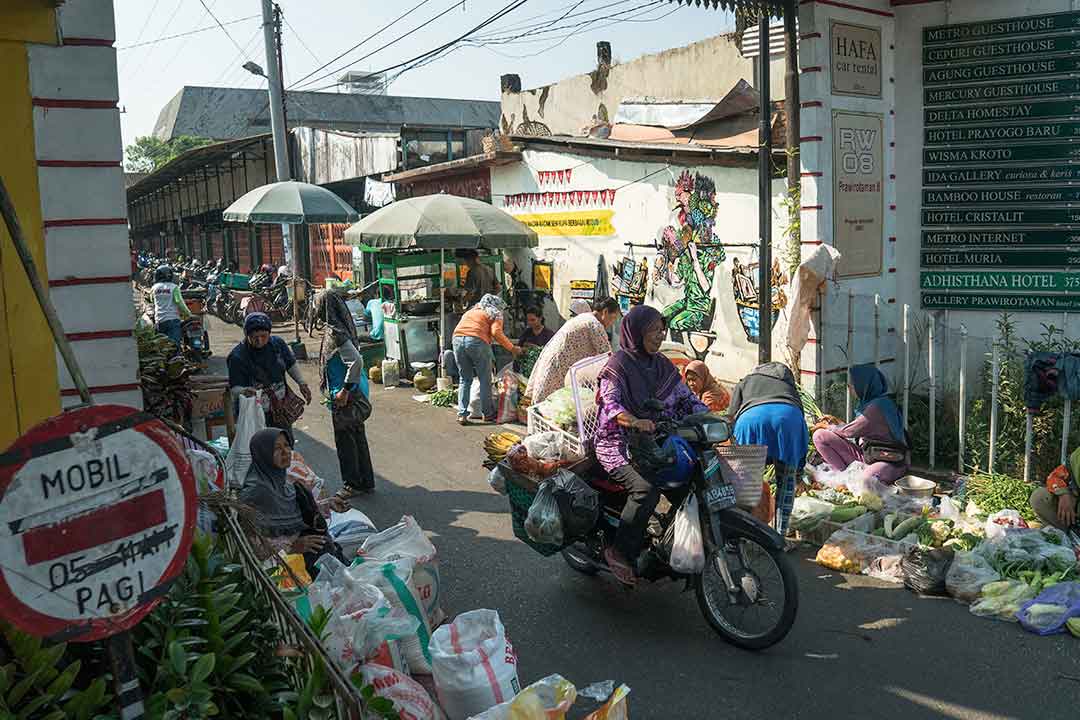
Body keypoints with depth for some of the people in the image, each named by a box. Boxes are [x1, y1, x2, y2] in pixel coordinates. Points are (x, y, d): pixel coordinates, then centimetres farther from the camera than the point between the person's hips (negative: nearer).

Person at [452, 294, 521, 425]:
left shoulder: (470, 311, 33)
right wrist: (512, 348, 2)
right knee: (485, 380, 8)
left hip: (457, 340, 5)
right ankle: (488, 413, 13)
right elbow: (496, 332, -3)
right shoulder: (495, 314, 14)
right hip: (477, 341, -5)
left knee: (465, 380, 14)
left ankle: (462, 414, 7)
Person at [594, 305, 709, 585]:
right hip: (618, 445, -6)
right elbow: (610, 402, -21)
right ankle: (619, 552, -17)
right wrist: (634, 421, -41)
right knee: (646, 489, -31)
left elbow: (686, 397, 13)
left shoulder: (663, 365, 14)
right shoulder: (619, 364, -6)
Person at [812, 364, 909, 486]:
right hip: (865, 455, 9)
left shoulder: (878, 406, -20)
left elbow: (851, 431, -13)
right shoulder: (869, 403, 7)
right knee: (820, 436, -7)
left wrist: (829, 427, 4)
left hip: (889, 461, -9)